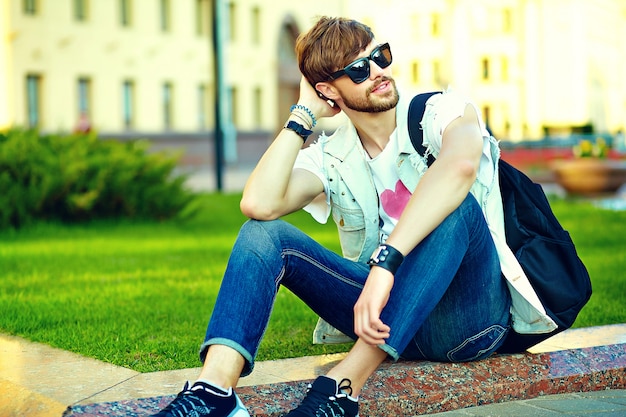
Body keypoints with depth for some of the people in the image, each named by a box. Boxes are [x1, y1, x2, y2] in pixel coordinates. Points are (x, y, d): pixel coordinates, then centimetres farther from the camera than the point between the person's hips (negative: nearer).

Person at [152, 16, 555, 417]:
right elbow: (259, 205, -16)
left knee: (455, 204, -34)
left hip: (470, 312, -3)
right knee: (265, 233, -11)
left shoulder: (442, 112, -6)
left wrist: (385, 262, -42)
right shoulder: (331, 159, 5)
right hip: (389, 315, 4)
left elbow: (461, 164, -32)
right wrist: (304, 114, -6)